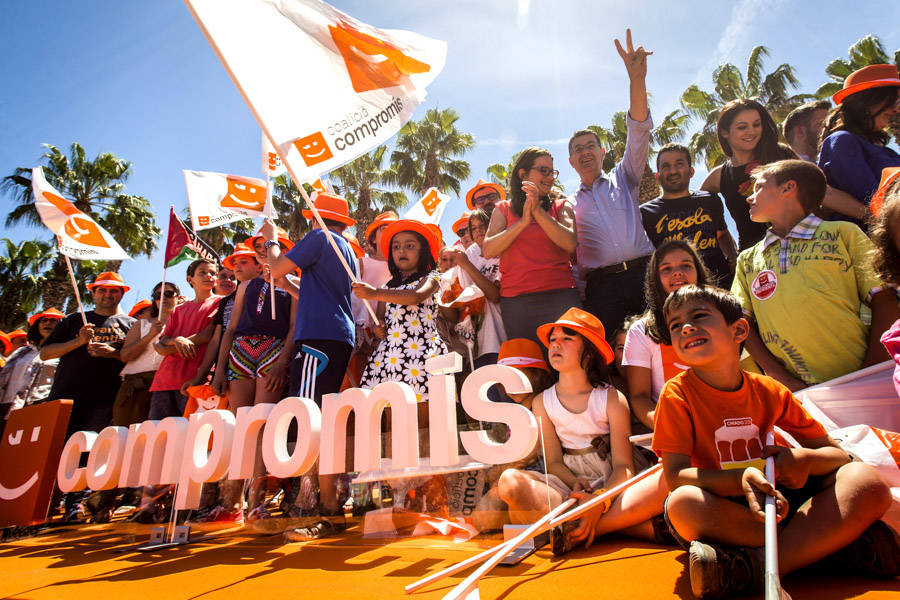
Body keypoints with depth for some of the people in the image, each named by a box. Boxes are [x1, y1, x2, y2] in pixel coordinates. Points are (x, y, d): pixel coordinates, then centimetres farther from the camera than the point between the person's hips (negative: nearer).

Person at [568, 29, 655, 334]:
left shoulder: (622, 179, 19)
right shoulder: (568, 205, 18)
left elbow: (638, 131, 5)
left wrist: (636, 79, -8)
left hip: (643, 274, 0)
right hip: (602, 287, 0)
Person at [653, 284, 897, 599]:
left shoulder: (769, 391, 0)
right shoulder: (678, 393, -9)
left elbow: (836, 453, 6)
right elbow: (675, 474, -17)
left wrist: (804, 459, -19)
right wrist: (740, 480, -34)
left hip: (777, 499, 3)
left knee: (866, 480, -16)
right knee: (682, 503, -37)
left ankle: (757, 566, -30)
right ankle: (834, 540, -23)